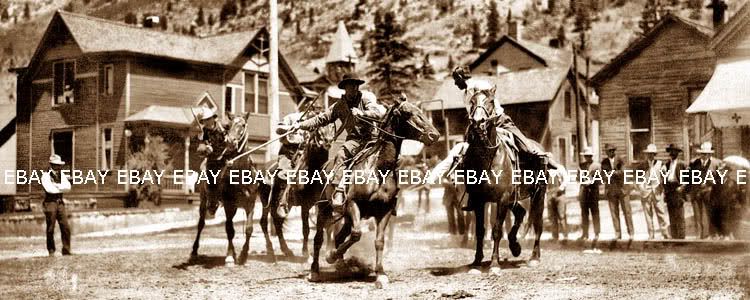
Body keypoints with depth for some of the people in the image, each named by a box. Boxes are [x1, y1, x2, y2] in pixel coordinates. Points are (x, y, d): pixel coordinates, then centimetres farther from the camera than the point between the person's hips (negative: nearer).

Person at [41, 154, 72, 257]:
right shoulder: (46, 176, -3)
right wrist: (62, 188, -5)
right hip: (50, 202, -5)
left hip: (60, 203, 5)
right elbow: (49, 189, -17)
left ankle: (66, 250, 6)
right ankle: (51, 251, 12)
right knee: (50, 229, 1)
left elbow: (68, 186, -1)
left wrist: (56, 185, -11)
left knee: (66, 227, -1)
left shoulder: (61, 175, 13)